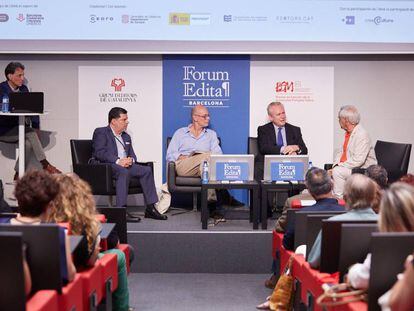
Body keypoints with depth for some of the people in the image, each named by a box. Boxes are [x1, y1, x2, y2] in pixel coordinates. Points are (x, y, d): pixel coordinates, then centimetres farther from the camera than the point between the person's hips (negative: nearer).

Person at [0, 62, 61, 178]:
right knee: (30, 133, -29)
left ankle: (19, 175, -22)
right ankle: (45, 165, -26)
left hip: (19, 129, 5)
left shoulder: (24, 89, 11)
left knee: (28, 143, -28)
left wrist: (36, 128, -5)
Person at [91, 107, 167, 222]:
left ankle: (150, 208, -10)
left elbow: (132, 154, 19)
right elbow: (99, 153, -12)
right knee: (123, 172, -37)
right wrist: (117, 161, -25)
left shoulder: (126, 136, 26)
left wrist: (131, 160, -8)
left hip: (125, 165, 7)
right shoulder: (101, 132, 2)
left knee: (146, 170, -11)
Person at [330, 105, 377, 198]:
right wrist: (336, 164, -4)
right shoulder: (348, 133, 8)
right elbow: (341, 152, 16)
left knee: (337, 172, -27)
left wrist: (339, 166, -22)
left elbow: (358, 161, -25)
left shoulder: (362, 135, -20)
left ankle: (338, 199, -18)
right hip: (348, 167, 9)